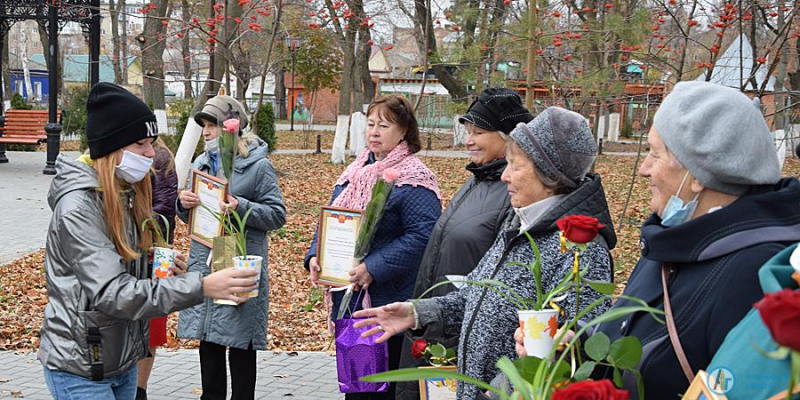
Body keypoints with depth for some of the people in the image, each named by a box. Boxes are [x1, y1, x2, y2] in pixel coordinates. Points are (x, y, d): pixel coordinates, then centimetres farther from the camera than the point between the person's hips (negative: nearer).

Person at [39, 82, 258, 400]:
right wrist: (201, 287, -37)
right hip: (81, 370, -8)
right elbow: (113, 294, -30)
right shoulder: (77, 206, -22)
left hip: (123, 359, 8)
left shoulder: (125, 194, 6)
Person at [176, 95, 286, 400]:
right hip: (204, 263, 6)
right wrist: (183, 204, -5)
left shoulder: (258, 165, -6)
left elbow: (278, 215, -9)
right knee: (208, 339, 14)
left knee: (240, 343, 4)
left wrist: (241, 208, -23)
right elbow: (190, 218, 17)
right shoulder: (202, 164, 11)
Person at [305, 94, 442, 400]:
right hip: (346, 299, 8)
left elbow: (422, 234, -22)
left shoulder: (413, 179, -12)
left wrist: (373, 268, -26)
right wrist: (315, 256, 0)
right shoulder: (354, 173, 13)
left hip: (387, 303, -7)